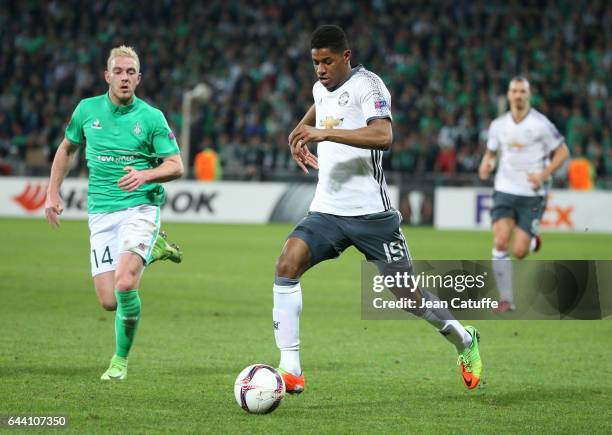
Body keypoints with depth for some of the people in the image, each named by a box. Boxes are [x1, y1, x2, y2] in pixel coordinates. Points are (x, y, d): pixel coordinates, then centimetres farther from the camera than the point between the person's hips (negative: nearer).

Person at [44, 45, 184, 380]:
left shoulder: (151, 117, -3)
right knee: (109, 302, -2)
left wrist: (145, 175, -22)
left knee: (125, 284, -25)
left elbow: (176, 166, -3)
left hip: (140, 207, -3)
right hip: (101, 214, 3)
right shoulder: (87, 110, 6)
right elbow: (67, 148, 22)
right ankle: (152, 250, 29)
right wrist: (53, 192, 15)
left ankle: (120, 360, -2)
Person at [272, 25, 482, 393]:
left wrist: (324, 133, -34)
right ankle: (290, 370, -18)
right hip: (326, 211, 6)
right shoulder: (321, 89, 13)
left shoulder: (367, 84, -11)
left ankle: (464, 340, 31)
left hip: (370, 211, -6)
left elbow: (383, 136, -29)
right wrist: (300, 138, 19)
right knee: (287, 264, -18)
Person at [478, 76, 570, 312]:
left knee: (519, 252, -8)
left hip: (532, 194, -3)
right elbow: (491, 152, 20)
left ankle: (533, 241, 31)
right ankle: (506, 299, -5)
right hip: (505, 191, 3)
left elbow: (562, 152, -1)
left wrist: (544, 175, -13)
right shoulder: (498, 125, 5)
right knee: (500, 242, -15)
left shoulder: (541, 123, -7)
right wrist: (486, 164, -3)